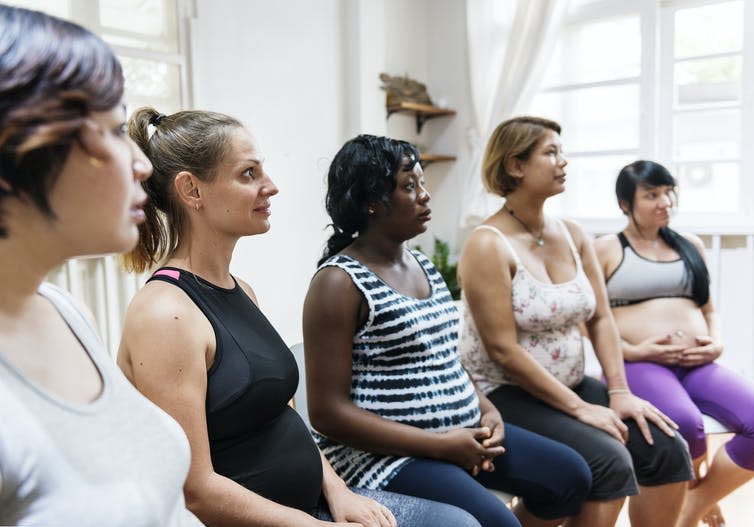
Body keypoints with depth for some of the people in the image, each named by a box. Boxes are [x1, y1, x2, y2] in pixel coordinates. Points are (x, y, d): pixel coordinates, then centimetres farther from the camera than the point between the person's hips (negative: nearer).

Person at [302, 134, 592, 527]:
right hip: (384, 450, -8)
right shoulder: (340, 282, -14)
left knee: (570, 475, 7)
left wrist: (487, 410, 1)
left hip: (462, 432, 8)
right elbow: (328, 412, -18)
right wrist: (441, 445, -19)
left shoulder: (422, 265, 10)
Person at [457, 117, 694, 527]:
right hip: (504, 395, -7)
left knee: (667, 449, -5)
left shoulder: (572, 235, 6)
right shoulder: (489, 245, -17)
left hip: (571, 385, 8)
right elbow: (503, 350, -20)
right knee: (610, 462, -24)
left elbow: (600, 318, 7)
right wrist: (579, 409, -18)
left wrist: (619, 391, -4)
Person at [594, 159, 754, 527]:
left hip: (699, 365, 5)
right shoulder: (605, 250, 5)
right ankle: (699, 493, 4)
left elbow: (708, 308, 25)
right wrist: (635, 351, -12)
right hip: (639, 366, -5)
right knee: (686, 425, -34)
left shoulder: (690, 246, 21)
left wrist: (717, 344, 4)